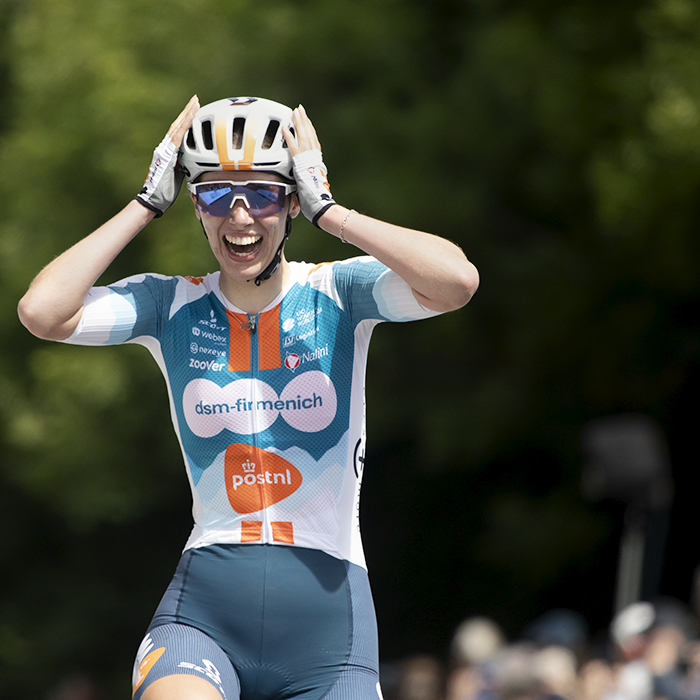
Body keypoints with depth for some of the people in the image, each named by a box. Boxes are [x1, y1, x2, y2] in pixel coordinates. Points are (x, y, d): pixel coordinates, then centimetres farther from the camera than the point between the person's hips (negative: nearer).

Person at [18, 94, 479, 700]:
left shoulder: (338, 293, 0)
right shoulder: (172, 307, 5)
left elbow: (457, 281, -19)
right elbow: (42, 312, -12)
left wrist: (328, 210, -12)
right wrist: (148, 203, -6)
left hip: (326, 602, 0)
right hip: (205, 605, 0)